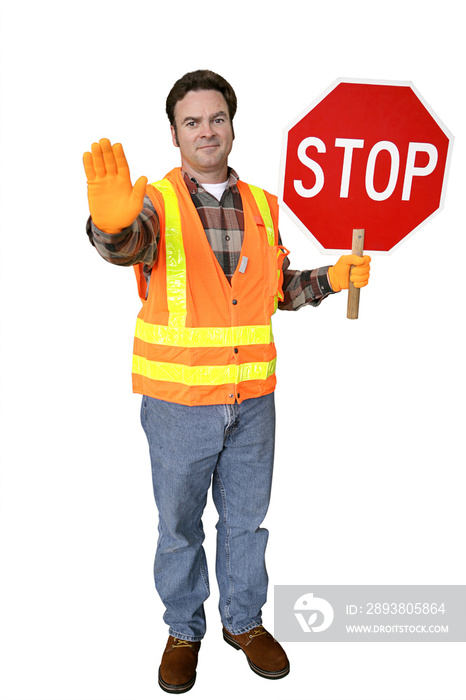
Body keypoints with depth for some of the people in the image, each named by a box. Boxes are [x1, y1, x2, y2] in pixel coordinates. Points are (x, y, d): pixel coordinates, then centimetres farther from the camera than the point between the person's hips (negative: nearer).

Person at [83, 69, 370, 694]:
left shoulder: (261, 205, 8)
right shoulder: (157, 200, -5)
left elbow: (280, 288, 16)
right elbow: (127, 244, -29)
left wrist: (329, 279, 0)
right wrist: (110, 222, -51)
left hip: (252, 398, 4)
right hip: (179, 399, -3)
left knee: (247, 516, 18)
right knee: (179, 522, 14)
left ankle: (245, 621, 41)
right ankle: (184, 631, 38)